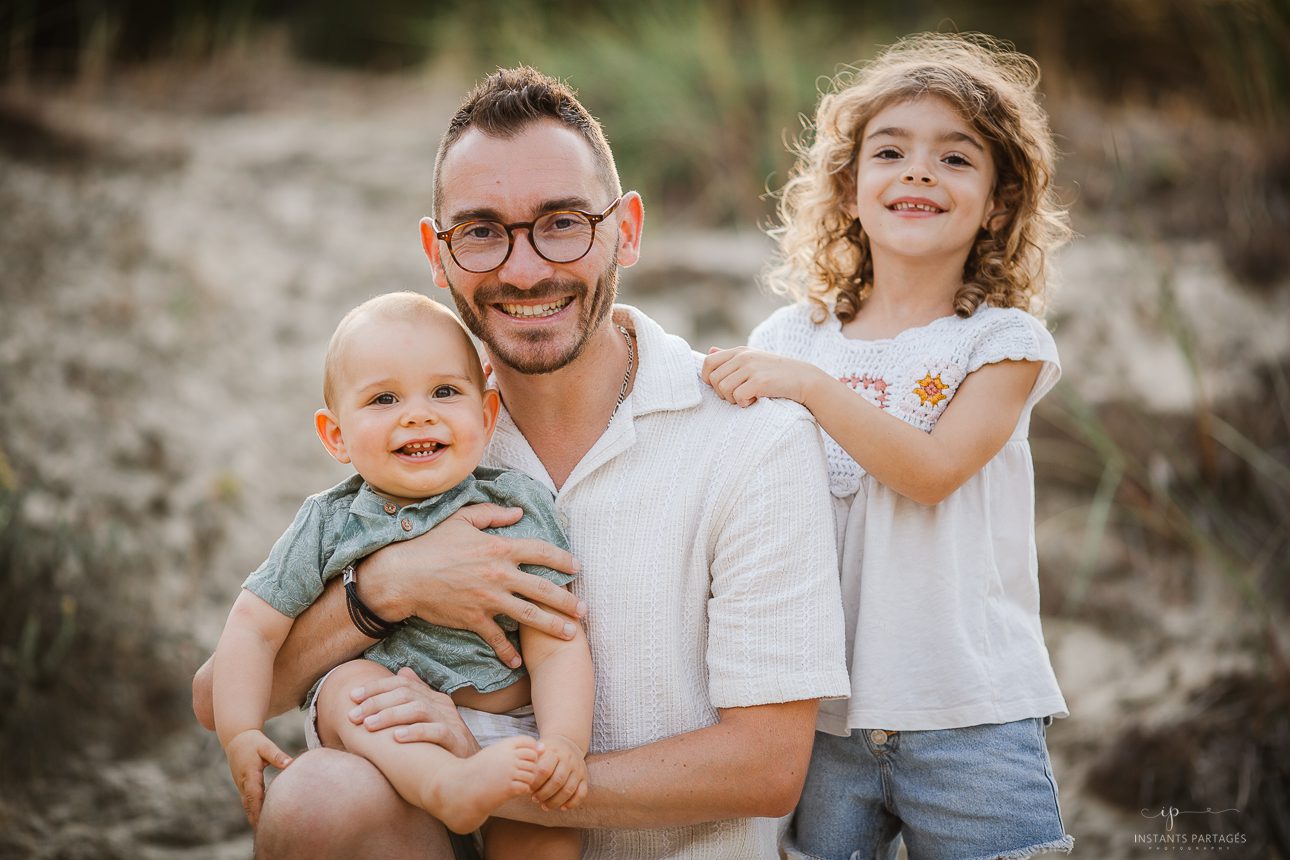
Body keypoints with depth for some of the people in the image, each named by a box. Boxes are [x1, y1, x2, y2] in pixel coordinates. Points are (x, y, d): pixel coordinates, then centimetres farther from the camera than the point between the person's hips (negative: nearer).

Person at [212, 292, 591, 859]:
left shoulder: (517, 510, -1)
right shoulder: (328, 525, 2)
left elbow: (556, 645, -6)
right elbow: (253, 626, 5)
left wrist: (564, 743, -21)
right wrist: (240, 734, -8)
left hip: (505, 731, 0)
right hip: (371, 734, 0)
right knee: (353, 683, -30)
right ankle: (450, 789, -50)